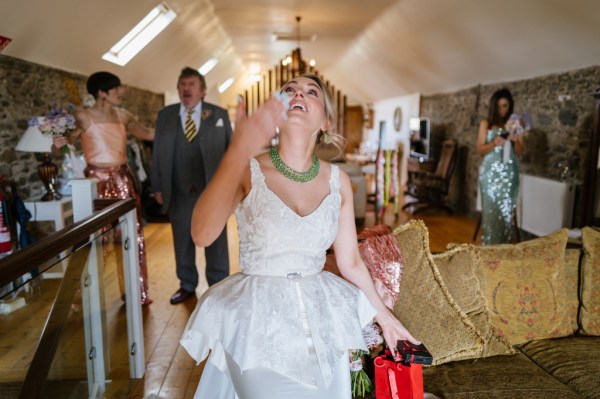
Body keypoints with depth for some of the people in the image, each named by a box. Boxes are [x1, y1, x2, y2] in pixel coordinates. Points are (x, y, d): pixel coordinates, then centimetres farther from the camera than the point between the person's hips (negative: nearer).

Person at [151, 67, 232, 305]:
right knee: (182, 242, 11)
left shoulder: (219, 115, 5)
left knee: (216, 242, 6)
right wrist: (157, 187, 4)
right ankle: (187, 285, 28)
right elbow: (157, 153, 8)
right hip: (178, 192, 2)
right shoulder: (165, 115, 9)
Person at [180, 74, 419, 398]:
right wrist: (238, 152, -36)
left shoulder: (337, 180, -1)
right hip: (260, 318, -3)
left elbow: (350, 262, 8)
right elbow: (203, 234, -28)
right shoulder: (247, 170, -10)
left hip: (321, 317, 4)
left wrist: (384, 316, 13)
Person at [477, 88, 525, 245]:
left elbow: (520, 153, 7)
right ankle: (489, 247, 5)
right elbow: (480, 150, 0)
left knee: (506, 211, 1)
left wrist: (516, 141, -14)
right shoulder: (486, 124, 3)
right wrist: (493, 143, -18)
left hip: (509, 173, 1)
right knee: (490, 211, -2)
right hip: (491, 172, -1)